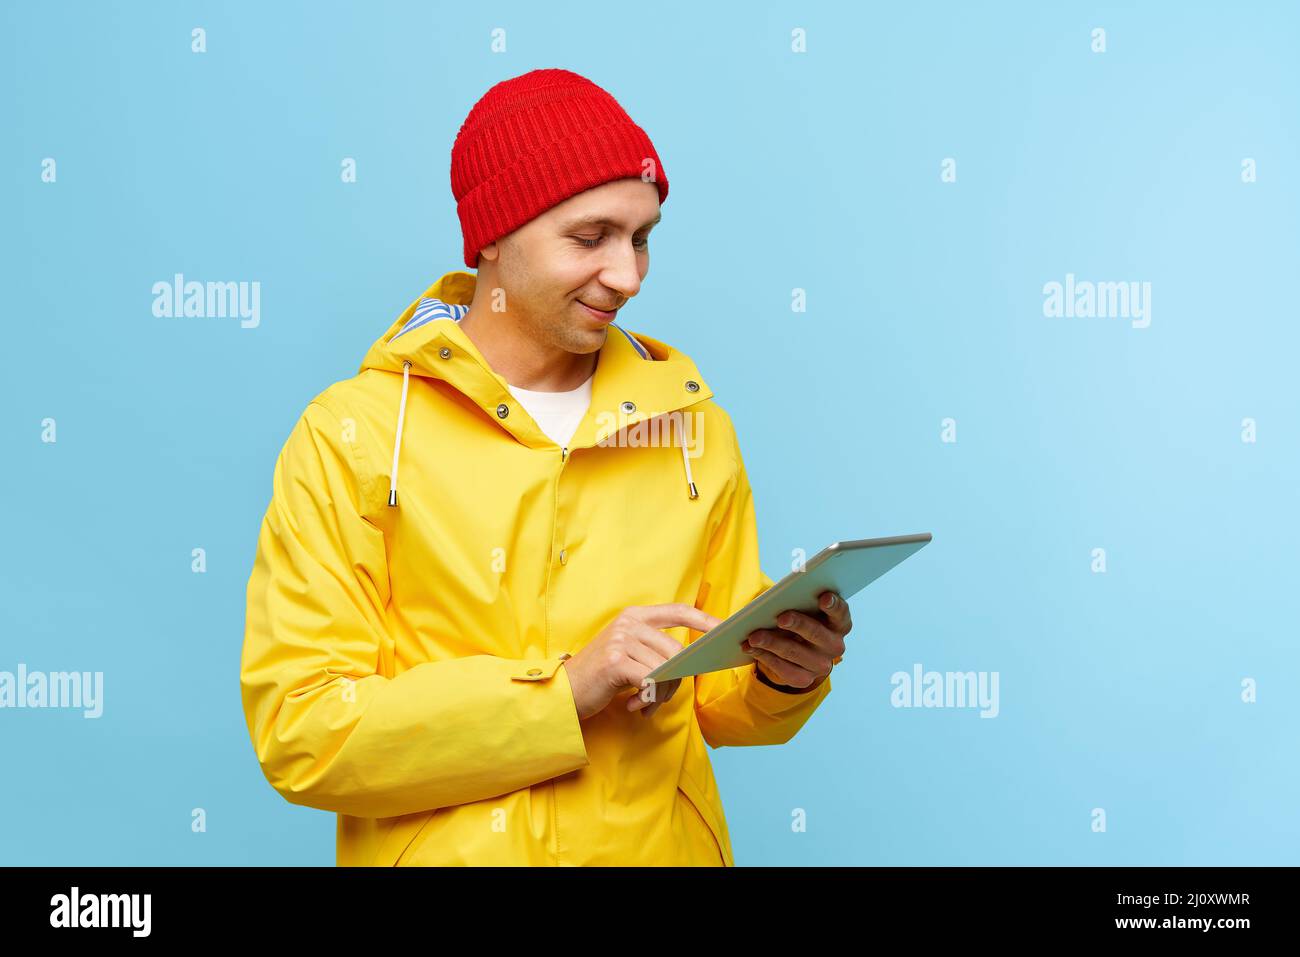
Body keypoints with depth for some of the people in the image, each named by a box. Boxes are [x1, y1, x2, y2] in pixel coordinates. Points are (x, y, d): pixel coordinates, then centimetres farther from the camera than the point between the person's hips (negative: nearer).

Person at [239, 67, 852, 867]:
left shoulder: (690, 421, 1)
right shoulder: (353, 436, -9)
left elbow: (714, 698, 7)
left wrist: (779, 678, -13)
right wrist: (563, 692, -20)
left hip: (663, 844, 3)